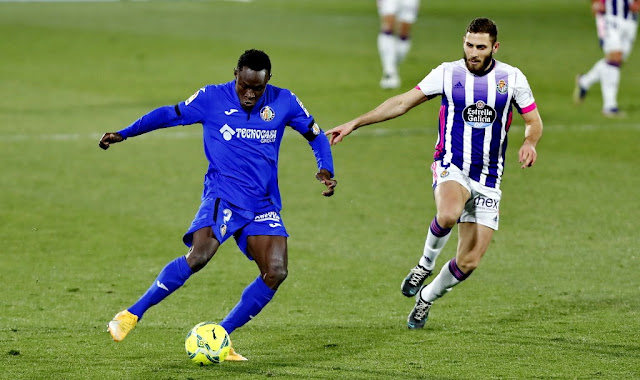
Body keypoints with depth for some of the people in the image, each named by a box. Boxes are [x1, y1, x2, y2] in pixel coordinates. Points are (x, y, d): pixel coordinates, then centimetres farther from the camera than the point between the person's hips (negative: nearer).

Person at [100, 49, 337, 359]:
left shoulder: (284, 103, 1)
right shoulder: (211, 99, -4)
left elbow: (316, 136, 14)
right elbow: (169, 115, 9)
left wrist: (325, 170, -4)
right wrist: (124, 134, 6)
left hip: (263, 204, 3)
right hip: (222, 196, -3)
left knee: (276, 272, -17)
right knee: (199, 255, -29)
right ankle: (132, 315, -17)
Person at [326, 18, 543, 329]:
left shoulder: (512, 78, 0)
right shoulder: (448, 73, -2)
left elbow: (534, 122, 10)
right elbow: (402, 103, 3)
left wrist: (529, 143, -15)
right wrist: (354, 124, -2)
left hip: (488, 180, 2)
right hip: (451, 167, -2)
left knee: (469, 262, -2)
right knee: (448, 215, -38)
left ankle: (426, 298, 27)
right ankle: (425, 264, -8)